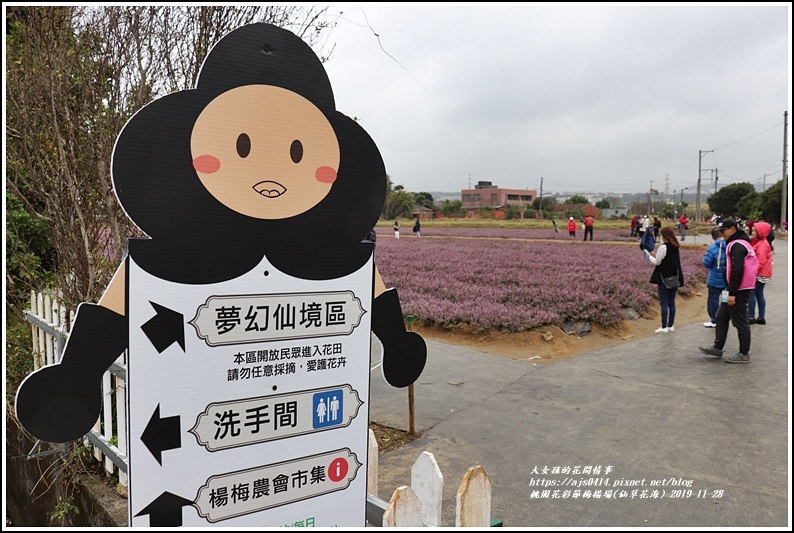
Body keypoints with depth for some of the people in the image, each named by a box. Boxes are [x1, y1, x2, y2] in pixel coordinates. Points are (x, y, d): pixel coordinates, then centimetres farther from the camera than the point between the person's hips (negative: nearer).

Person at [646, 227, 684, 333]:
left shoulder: (663, 247, -15)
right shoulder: (675, 247, 9)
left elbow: (657, 262, -12)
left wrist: (650, 256, 6)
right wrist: (656, 255, 15)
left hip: (664, 278, -7)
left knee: (664, 303, -2)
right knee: (671, 302, 12)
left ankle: (664, 326, -1)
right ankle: (671, 325, 16)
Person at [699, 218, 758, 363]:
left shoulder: (737, 245, -16)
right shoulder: (742, 243, 17)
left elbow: (737, 270, -24)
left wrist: (732, 293, -24)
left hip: (739, 290, -11)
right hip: (737, 289, 11)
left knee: (740, 321, -2)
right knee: (722, 317, 15)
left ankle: (744, 354, 6)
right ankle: (717, 348, 21)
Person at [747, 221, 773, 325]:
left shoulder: (762, 244, -16)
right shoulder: (757, 242, 14)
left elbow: (761, 261, -21)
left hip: (759, 273, -10)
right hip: (762, 273, 10)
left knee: (751, 293, -5)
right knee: (759, 294, 11)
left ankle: (751, 317, -2)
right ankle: (761, 317, 15)